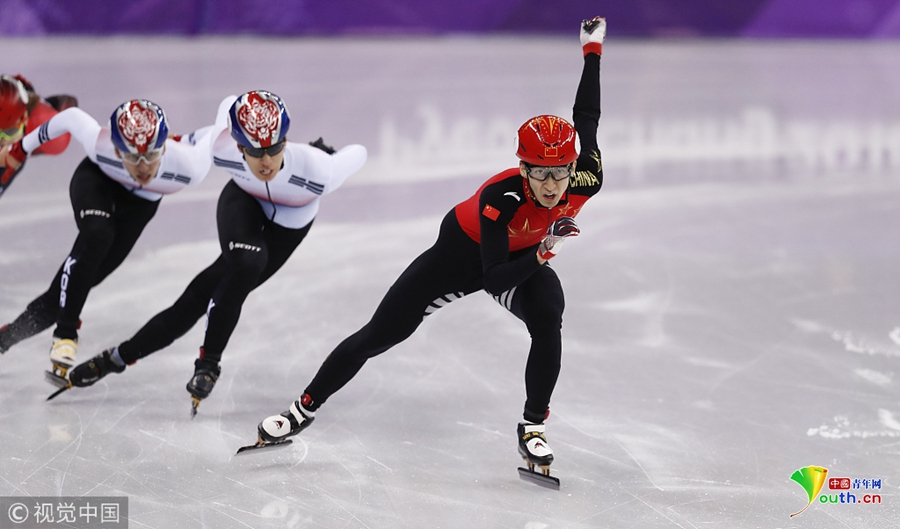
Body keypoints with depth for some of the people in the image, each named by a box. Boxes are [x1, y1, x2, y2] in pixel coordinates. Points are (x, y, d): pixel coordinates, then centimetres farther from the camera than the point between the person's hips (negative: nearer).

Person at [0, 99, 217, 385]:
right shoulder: (99, 143, -39)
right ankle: (65, 334, -22)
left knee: (88, 273, -7)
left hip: (140, 201, 2)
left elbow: (210, 136, -19)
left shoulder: (191, 165, -39)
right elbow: (71, 117, -18)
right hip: (97, 178, -2)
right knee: (96, 237, -32)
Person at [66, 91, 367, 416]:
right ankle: (208, 362, -13)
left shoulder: (317, 168, -42)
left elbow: (358, 154, -21)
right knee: (245, 264, -30)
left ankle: (122, 355, -2)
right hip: (243, 202, 0)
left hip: (288, 222, 0)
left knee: (209, 292, -12)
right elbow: (228, 106, -10)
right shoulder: (222, 149, -33)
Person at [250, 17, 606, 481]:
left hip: (526, 259, 3)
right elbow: (493, 279, -38)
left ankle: (533, 427, -10)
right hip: (464, 252, -3)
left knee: (548, 324, -29)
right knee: (379, 335, 0)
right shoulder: (500, 198, -41)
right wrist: (543, 251, -50)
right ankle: (306, 407, 18)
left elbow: (587, 116, -10)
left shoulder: (585, 184, -29)